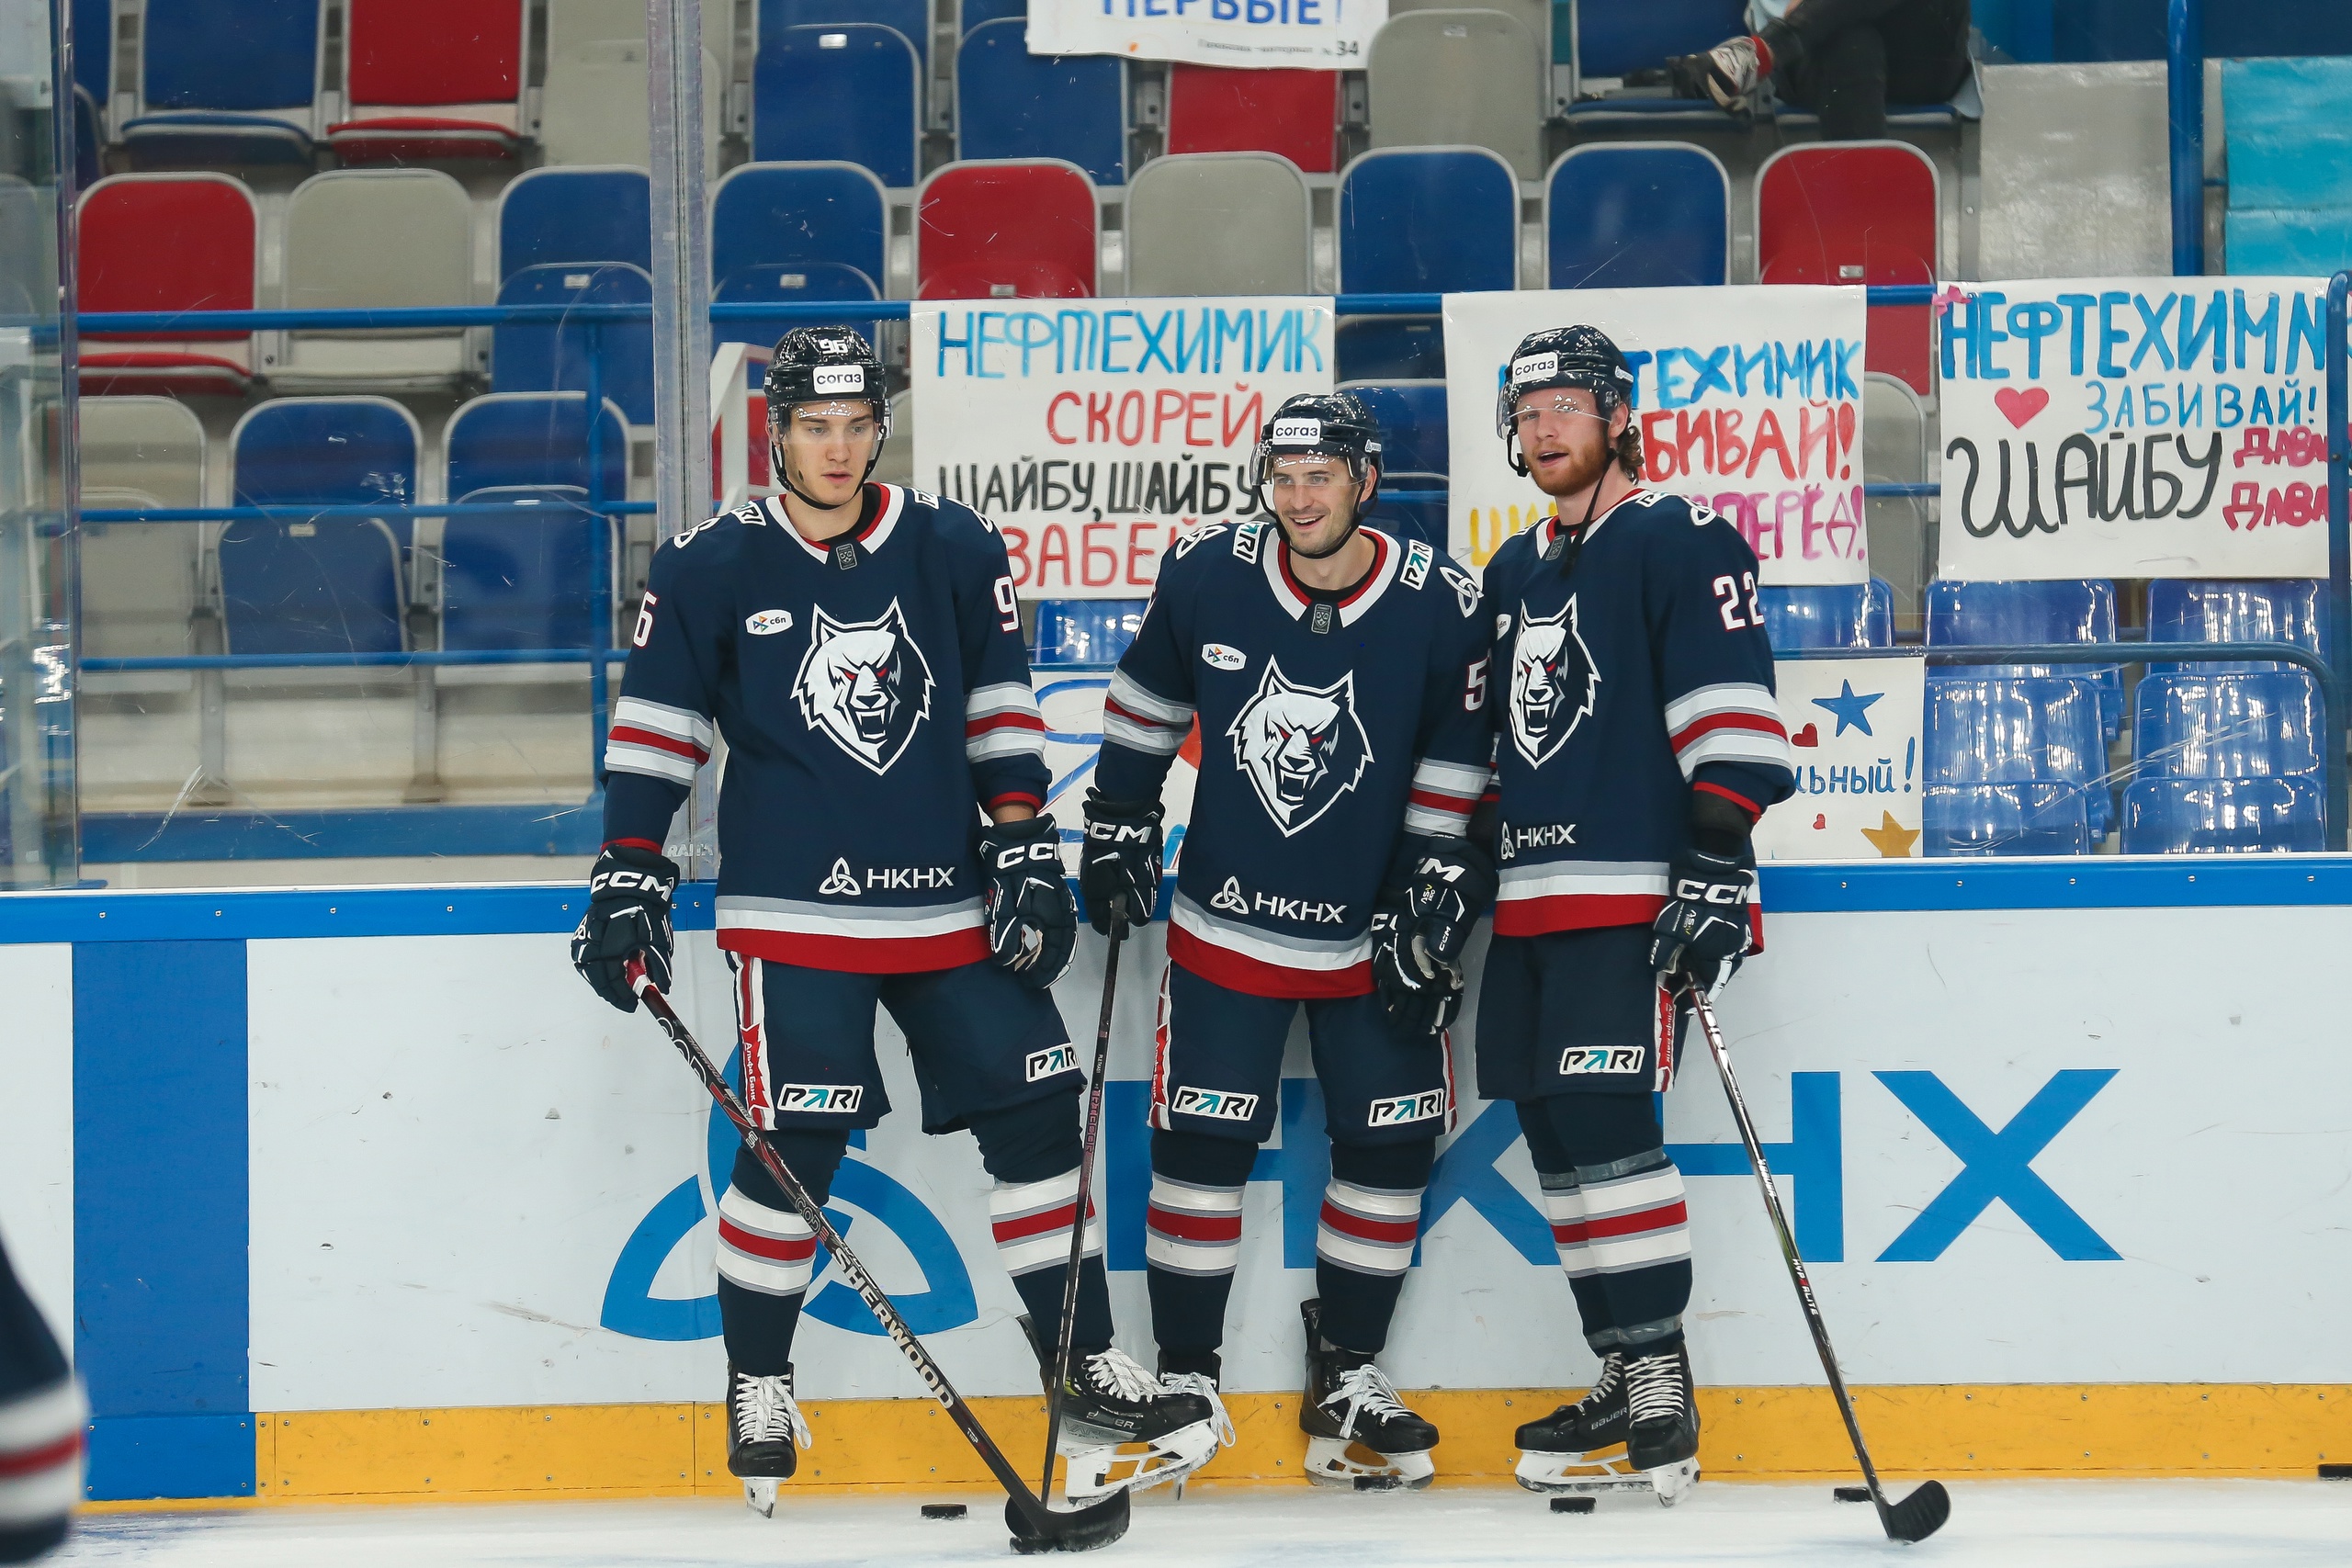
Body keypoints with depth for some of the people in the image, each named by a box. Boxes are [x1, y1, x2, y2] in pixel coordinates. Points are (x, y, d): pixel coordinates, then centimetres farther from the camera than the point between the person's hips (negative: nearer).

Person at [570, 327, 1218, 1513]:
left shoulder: (955, 551, 6)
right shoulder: (711, 569, -1)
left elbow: (999, 707, 10)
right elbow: (655, 726, 2)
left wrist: (1024, 849, 3)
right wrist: (629, 878, -1)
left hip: (950, 901, 3)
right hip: (794, 908, -3)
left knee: (1035, 1113, 1)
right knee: (796, 1139, -10)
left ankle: (1088, 1374, 10)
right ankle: (758, 1390, 7)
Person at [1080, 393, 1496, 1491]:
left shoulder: (1441, 607, -12)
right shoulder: (1205, 578, -9)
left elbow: (1458, 772, -5)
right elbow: (1148, 700, 8)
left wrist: (1435, 903, -8)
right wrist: (1117, 824, 9)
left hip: (1373, 931, 0)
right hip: (1227, 924, 0)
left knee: (1390, 1144, 1)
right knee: (1201, 1142, -3)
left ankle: (1345, 1376, 13)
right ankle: (1184, 1379, 7)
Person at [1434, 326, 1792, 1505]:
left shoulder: (1680, 544, -5)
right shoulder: (1514, 573, 20)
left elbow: (1729, 711, -13)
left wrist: (1716, 864, -21)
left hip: (1631, 892, -8)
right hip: (1528, 898, 8)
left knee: (1603, 1117, -16)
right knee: (1552, 1135, 5)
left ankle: (1663, 1391, -12)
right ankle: (1624, 1382, 12)